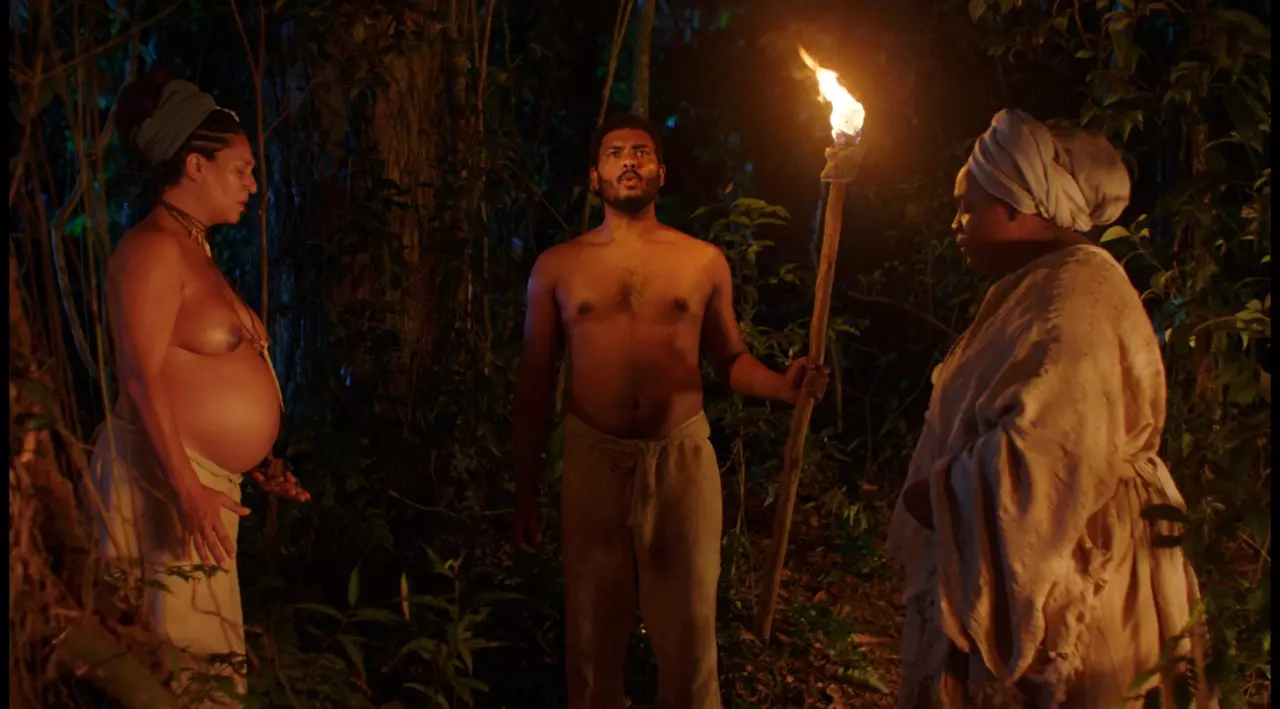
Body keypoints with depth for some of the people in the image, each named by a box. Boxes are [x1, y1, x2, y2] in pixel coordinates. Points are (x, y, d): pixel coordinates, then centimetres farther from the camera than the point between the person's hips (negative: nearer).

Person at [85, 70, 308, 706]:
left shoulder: (195, 246, 17)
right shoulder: (153, 248, -12)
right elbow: (143, 377, -19)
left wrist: (254, 459, 18)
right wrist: (189, 490, -24)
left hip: (206, 475, 9)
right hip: (169, 475, -9)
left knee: (201, 649, 11)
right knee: (180, 654, -4)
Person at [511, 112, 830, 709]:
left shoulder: (704, 261, 5)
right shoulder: (557, 267, 4)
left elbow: (729, 358, 10)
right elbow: (535, 381, 6)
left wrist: (783, 385, -12)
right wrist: (524, 491, 5)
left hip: (683, 458, 0)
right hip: (593, 460, 0)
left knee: (688, 635, 6)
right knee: (592, 637, 10)